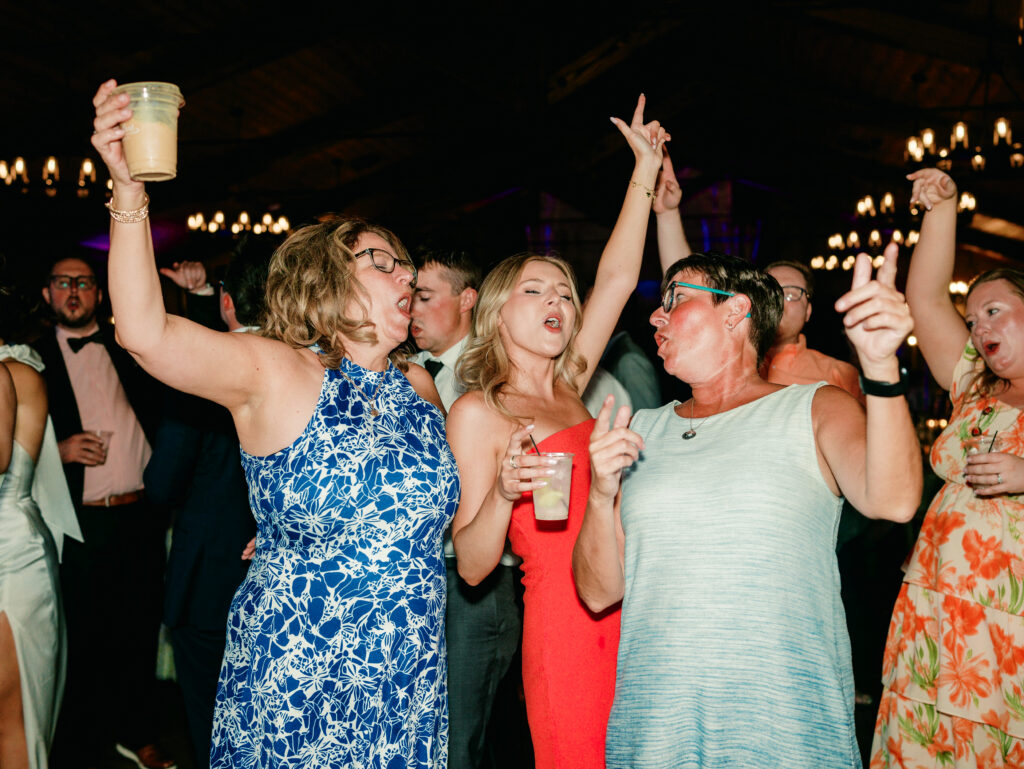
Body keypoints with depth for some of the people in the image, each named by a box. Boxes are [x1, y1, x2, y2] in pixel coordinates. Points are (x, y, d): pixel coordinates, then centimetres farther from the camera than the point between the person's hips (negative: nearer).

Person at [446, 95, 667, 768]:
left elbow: (617, 279, 13)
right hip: (564, 619, -5)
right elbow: (472, 566, -5)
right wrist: (503, 492, -24)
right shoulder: (477, 411, -3)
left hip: (627, 614, 6)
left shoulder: (567, 390, 13)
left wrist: (646, 168, 14)